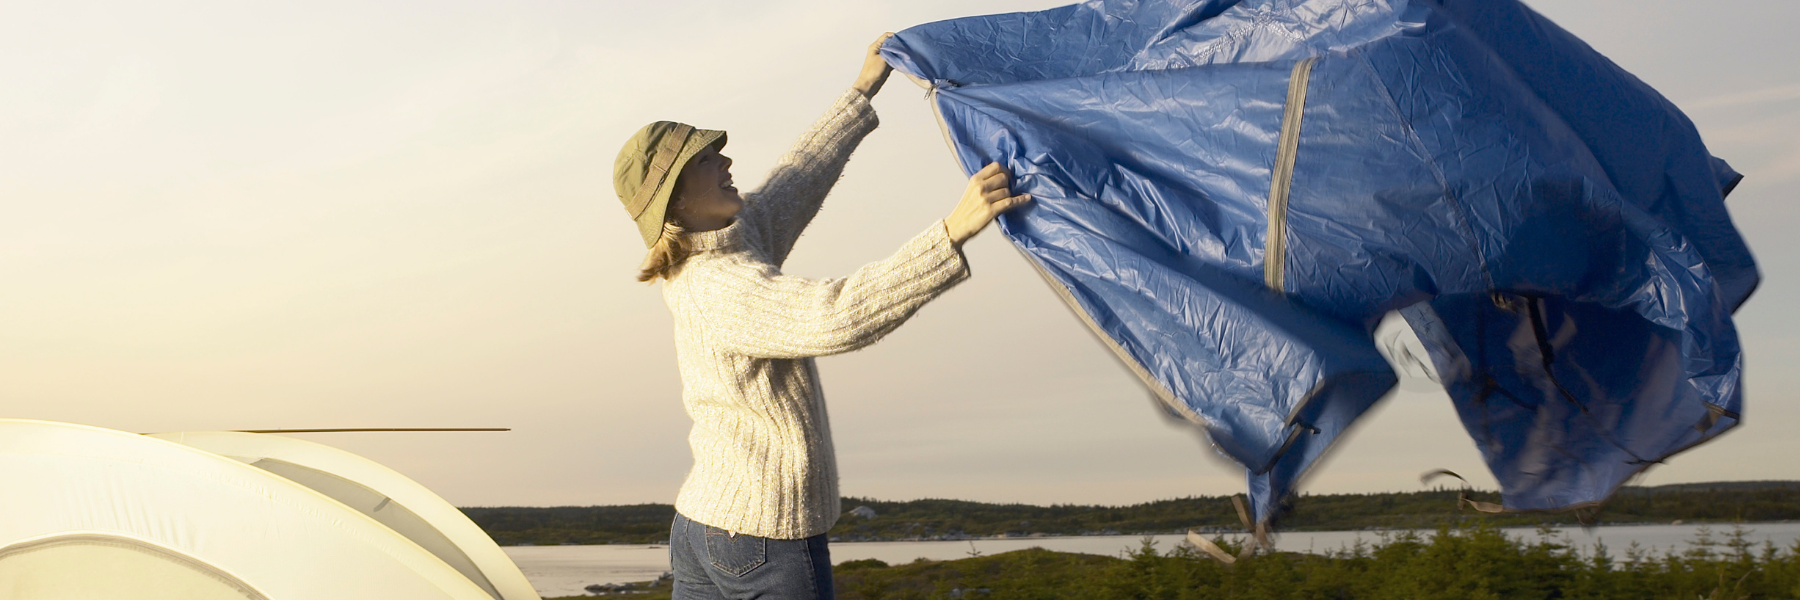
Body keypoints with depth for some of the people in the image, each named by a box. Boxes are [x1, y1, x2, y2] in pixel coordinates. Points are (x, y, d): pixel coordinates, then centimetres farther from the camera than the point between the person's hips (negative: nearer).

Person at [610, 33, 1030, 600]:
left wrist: (864, 89, 27)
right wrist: (953, 230, -42)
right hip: (768, 550, -9)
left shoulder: (736, 244, 7)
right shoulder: (719, 289, -22)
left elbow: (793, 185, 20)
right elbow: (835, 315, -38)